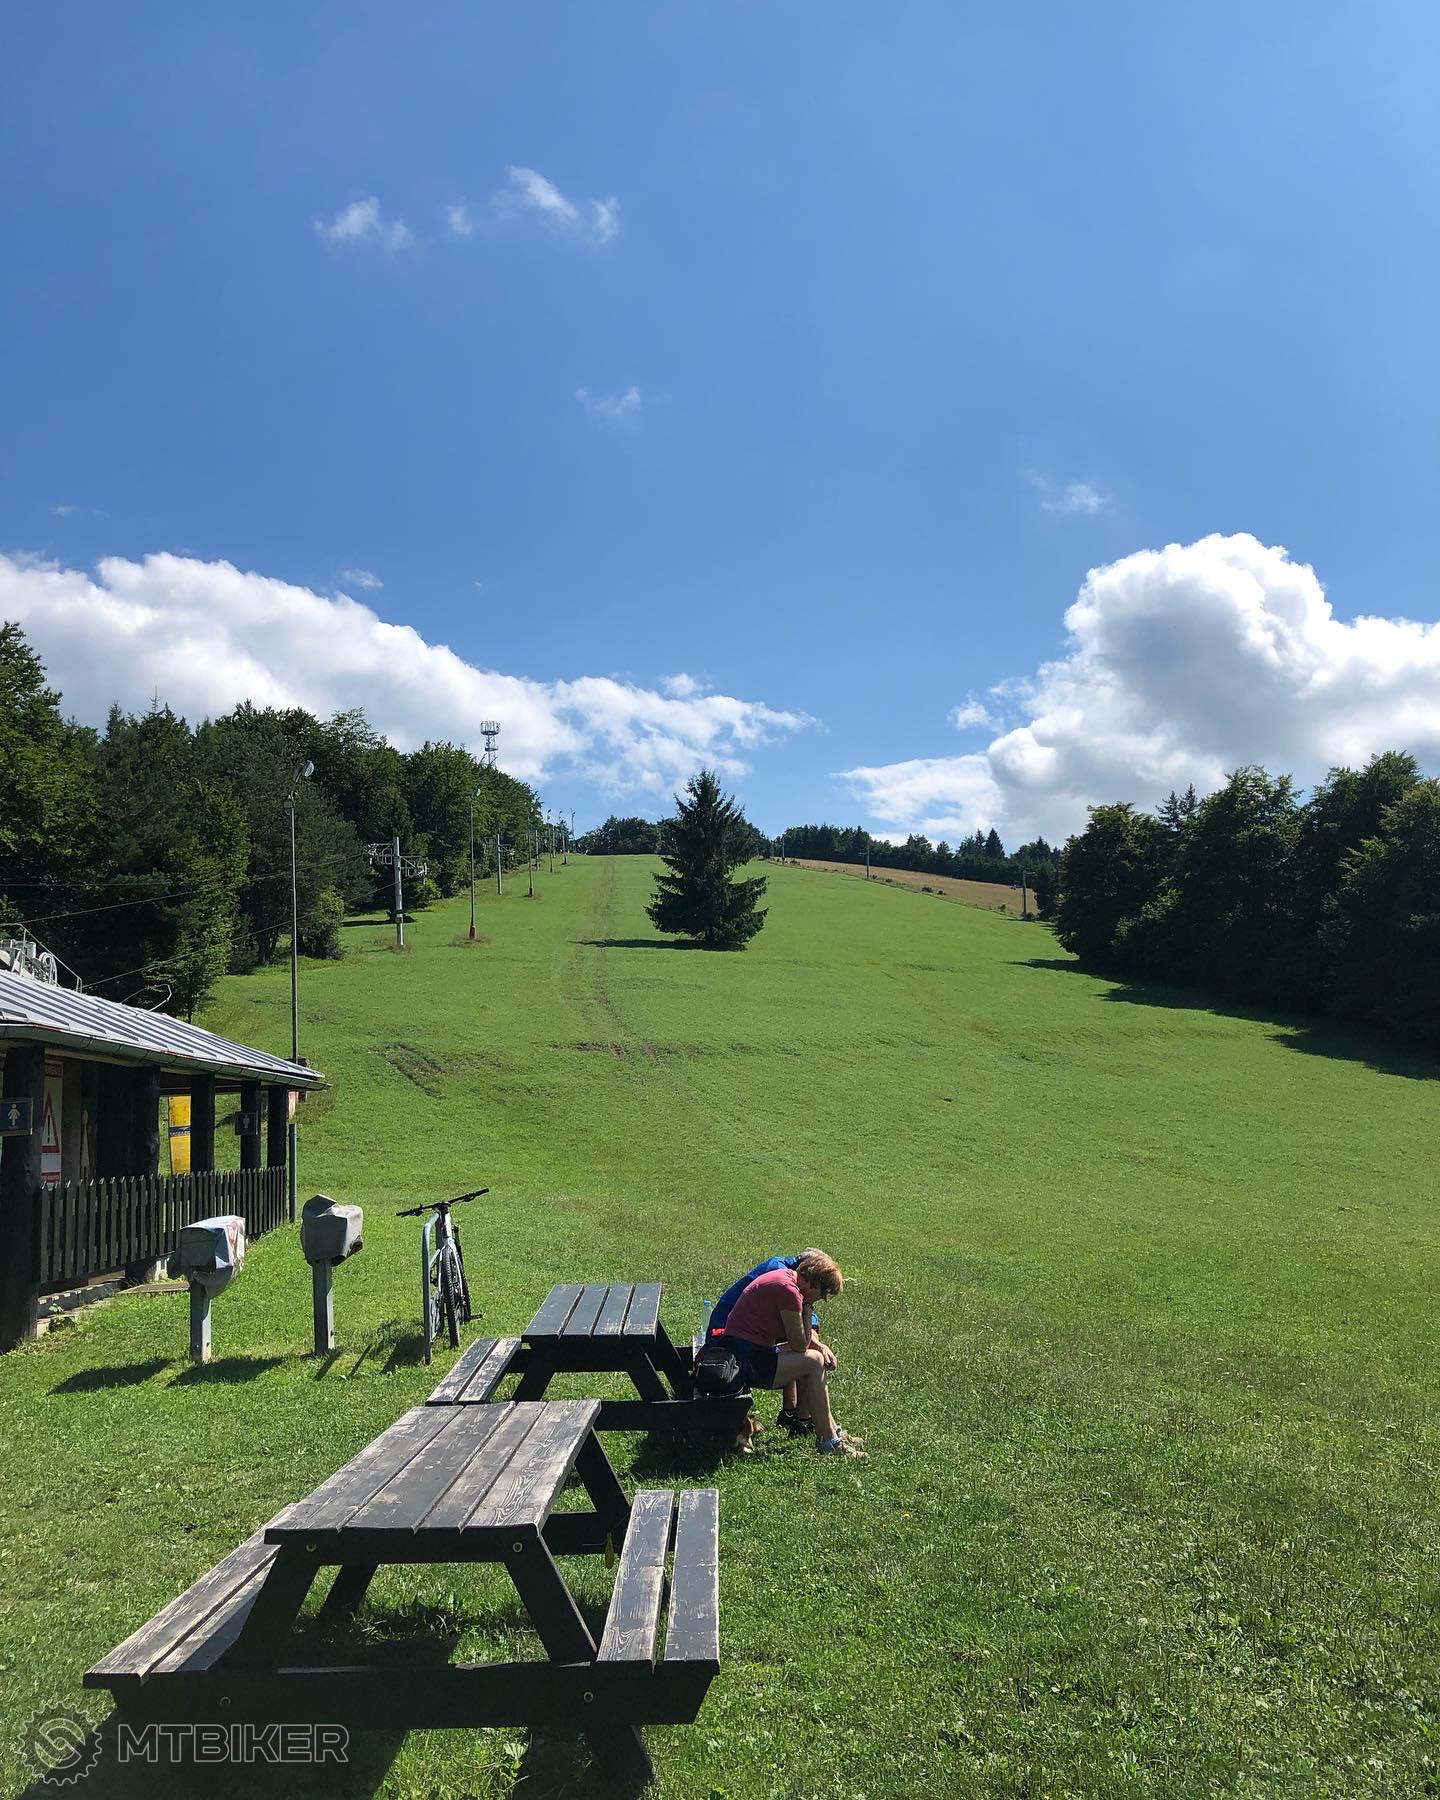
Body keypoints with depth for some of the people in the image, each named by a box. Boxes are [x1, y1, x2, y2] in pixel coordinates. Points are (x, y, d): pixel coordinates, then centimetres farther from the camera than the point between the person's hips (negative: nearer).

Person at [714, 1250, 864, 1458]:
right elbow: (800, 1344, -16)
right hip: (747, 1360, -11)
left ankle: (832, 1431, 17)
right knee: (813, 1362, -15)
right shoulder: (788, 1290, -21)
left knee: (819, 1356, 15)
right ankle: (828, 1441, -7)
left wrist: (819, 1345, 2)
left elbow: (802, 1333, 19)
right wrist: (807, 1307, -8)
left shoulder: (786, 1277, 10)